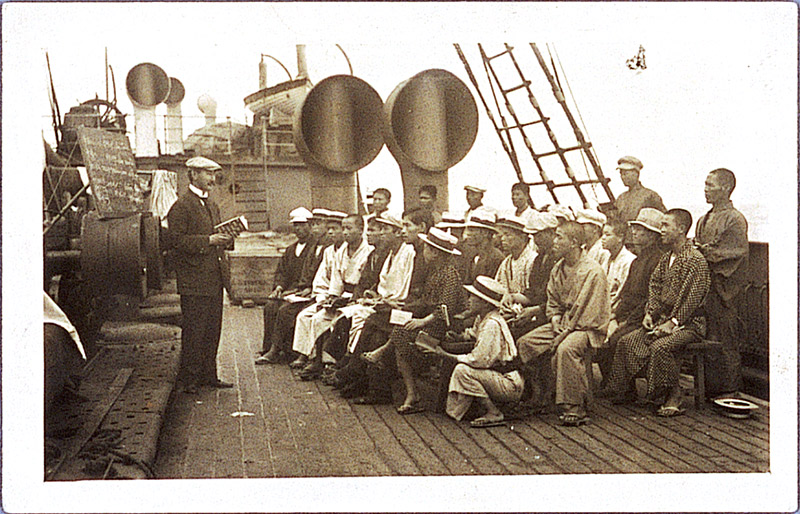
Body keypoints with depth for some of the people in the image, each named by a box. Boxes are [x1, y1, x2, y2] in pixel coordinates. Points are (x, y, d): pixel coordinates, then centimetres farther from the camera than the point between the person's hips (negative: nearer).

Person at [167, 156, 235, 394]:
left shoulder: (212, 205, 20)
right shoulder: (181, 206, -7)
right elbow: (177, 240, -15)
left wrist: (226, 239, 6)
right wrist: (208, 240, -20)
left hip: (214, 279, 8)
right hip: (193, 280, -8)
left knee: (213, 329, 11)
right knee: (194, 330, -4)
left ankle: (208, 375, 20)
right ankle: (189, 378, 6)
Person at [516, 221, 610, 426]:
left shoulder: (593, 271, -17)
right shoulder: (558, 269, 9)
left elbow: (588, 314, -19)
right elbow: (552, 303, 19)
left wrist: (563, 334, -21)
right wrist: (555, 319, -3)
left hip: (588, 328, -8)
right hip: (562, 324, 8)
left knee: (565, 349, -37)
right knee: (524, 343, -5)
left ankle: (575, 409, -27)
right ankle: (540, 398, 8)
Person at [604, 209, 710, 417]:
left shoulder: (696, 260, -14)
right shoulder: (666, 258, 13)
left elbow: (693, 298, -19)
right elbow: (655, 286, 15)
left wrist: (673, 323, -22)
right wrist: (649, 313, 0)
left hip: (689, 323, -8)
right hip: (664, 319, 8)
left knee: (660, 347, -33)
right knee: (626, 342, -5)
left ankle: (674, 395, -15)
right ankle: (624, 391, 7)